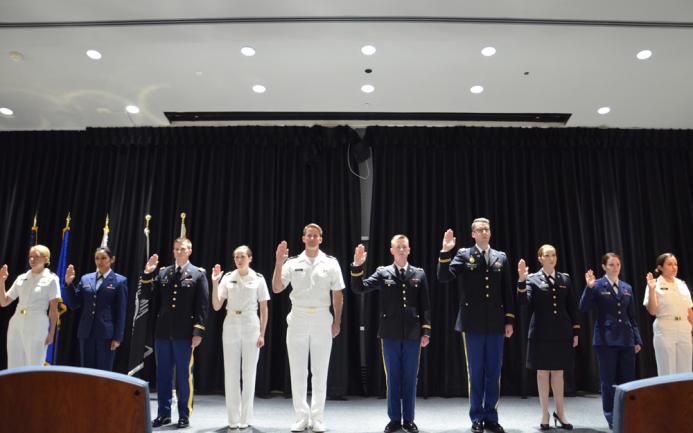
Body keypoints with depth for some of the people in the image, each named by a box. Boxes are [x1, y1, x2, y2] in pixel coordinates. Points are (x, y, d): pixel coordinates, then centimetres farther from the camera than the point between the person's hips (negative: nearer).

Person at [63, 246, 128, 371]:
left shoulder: (120, 281, -1)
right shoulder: (86, 279, 10)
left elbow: (121, 312, -4)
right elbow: (73, 304, 9)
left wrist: (117, 337, -8)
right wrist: (69, 283, -3)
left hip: (106, 333, -4)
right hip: (86, 332, 4)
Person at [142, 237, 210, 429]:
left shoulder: (198, 274, -1)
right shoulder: (163, 272, 11)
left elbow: (202, 306, -6)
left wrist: (198, 332, -12)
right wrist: (148, 273, -5)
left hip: (185, 334, -4)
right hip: (163, 332, 4)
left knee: (184, 375, 5)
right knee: (163, 375, 11)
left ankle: (184, 415, 16)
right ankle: (163, 413, 23)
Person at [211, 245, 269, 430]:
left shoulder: (258, 279, -1)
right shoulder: (227, 278, 2)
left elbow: (264, 309, 1)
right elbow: (216, 306, -1)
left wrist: (262, 333, -4)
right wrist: (215, 283, -12)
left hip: (251, 328, -1)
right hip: (230, 328, 1)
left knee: (249, 373, 4)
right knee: (230, 374, 5)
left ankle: (245, 418, 16)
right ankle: (233, 418, 17)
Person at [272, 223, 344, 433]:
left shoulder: (331, 263, 1)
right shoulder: (292, 262, 2)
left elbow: (337, 294, 3)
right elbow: (276, 288, -3)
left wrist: (337, 321, -2)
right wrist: (279, 263, -15)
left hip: (322, 320, 0)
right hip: (297, 319, 1)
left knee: (320, 371, 6)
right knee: (298, 371, 6)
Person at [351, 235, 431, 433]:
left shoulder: (419, 274, 5)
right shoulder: (383, 273, 2)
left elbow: (425, 305, 5)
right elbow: (358, 288, -5)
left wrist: (426, 332, 0)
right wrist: (357, 266, -19)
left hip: (412, 334, 1)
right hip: (390, 333, 0)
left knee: (410, 378, 7)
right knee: (393, 377, 7)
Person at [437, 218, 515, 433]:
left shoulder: (501, 257, 9)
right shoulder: (464, 255, 1)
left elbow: (507, 291, 9)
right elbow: (443, 277, -10)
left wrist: (509, 320, 5)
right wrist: (446, 252, -21)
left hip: (496, 324, 3)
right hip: (473, 324, -3)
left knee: (494, 373, 9)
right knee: (476, 373, 6)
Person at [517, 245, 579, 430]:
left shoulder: (565, 279, 7)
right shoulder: (533, 279, -2)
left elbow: (572, 307, 9)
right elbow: (524, 302, -16)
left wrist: (575, 332, 5)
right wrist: (521, 281, -30)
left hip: (561, 332, 2)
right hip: (541, 332, -2)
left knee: (558, 372, 9)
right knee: (542, 372, 5)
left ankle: (560, 413, 21)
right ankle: (545, 415, 15)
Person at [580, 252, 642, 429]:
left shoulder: (627, 288, 12)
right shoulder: (597, 286, -2)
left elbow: (632, 316, 14)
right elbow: (584, 308, -12)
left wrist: (637, 339, 10)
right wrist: (589, 287, -22)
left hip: (626, 340, 4)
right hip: (606, 340, -4)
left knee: (628, 379, 5)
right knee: (608, 380, 3)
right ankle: (612, 418, 15)